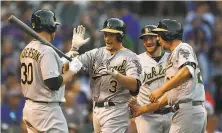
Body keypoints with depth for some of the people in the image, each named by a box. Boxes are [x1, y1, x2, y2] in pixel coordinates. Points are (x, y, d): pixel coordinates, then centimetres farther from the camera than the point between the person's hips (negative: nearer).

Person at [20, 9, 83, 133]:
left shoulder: (26, 50, 10)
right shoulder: (47, 51, -17)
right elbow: (54, 83, -21)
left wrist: (60, 64, 17)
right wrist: (73, 69, -9)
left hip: (29, 107, 9)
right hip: (47, 111, -9)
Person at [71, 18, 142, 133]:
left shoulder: (129, 57, -5)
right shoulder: (96, 53, 12)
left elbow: (135, 86, -19)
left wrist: (115, 74, -33)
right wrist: (74, 47, -11)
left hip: (116, 110, -6)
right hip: (97, 109, 6)